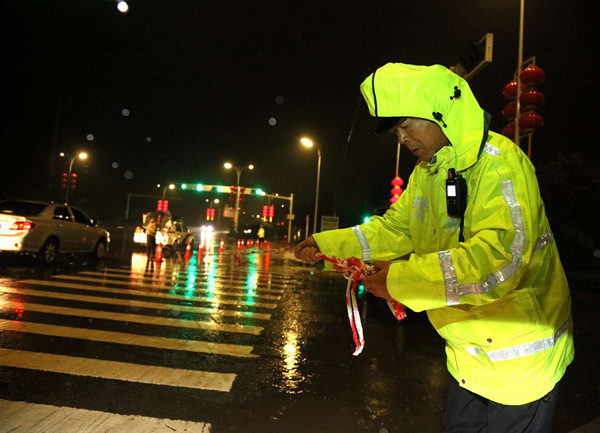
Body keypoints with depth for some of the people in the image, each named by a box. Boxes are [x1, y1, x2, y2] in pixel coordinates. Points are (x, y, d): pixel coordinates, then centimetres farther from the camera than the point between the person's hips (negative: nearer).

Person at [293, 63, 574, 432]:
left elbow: (501, 253, -36)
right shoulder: (425, 173, 6)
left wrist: (406, 280, -39)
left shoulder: (498, 163, -23)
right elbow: (394, 229, 9)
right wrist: (328, 245, 0)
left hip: (519, 357, -8)